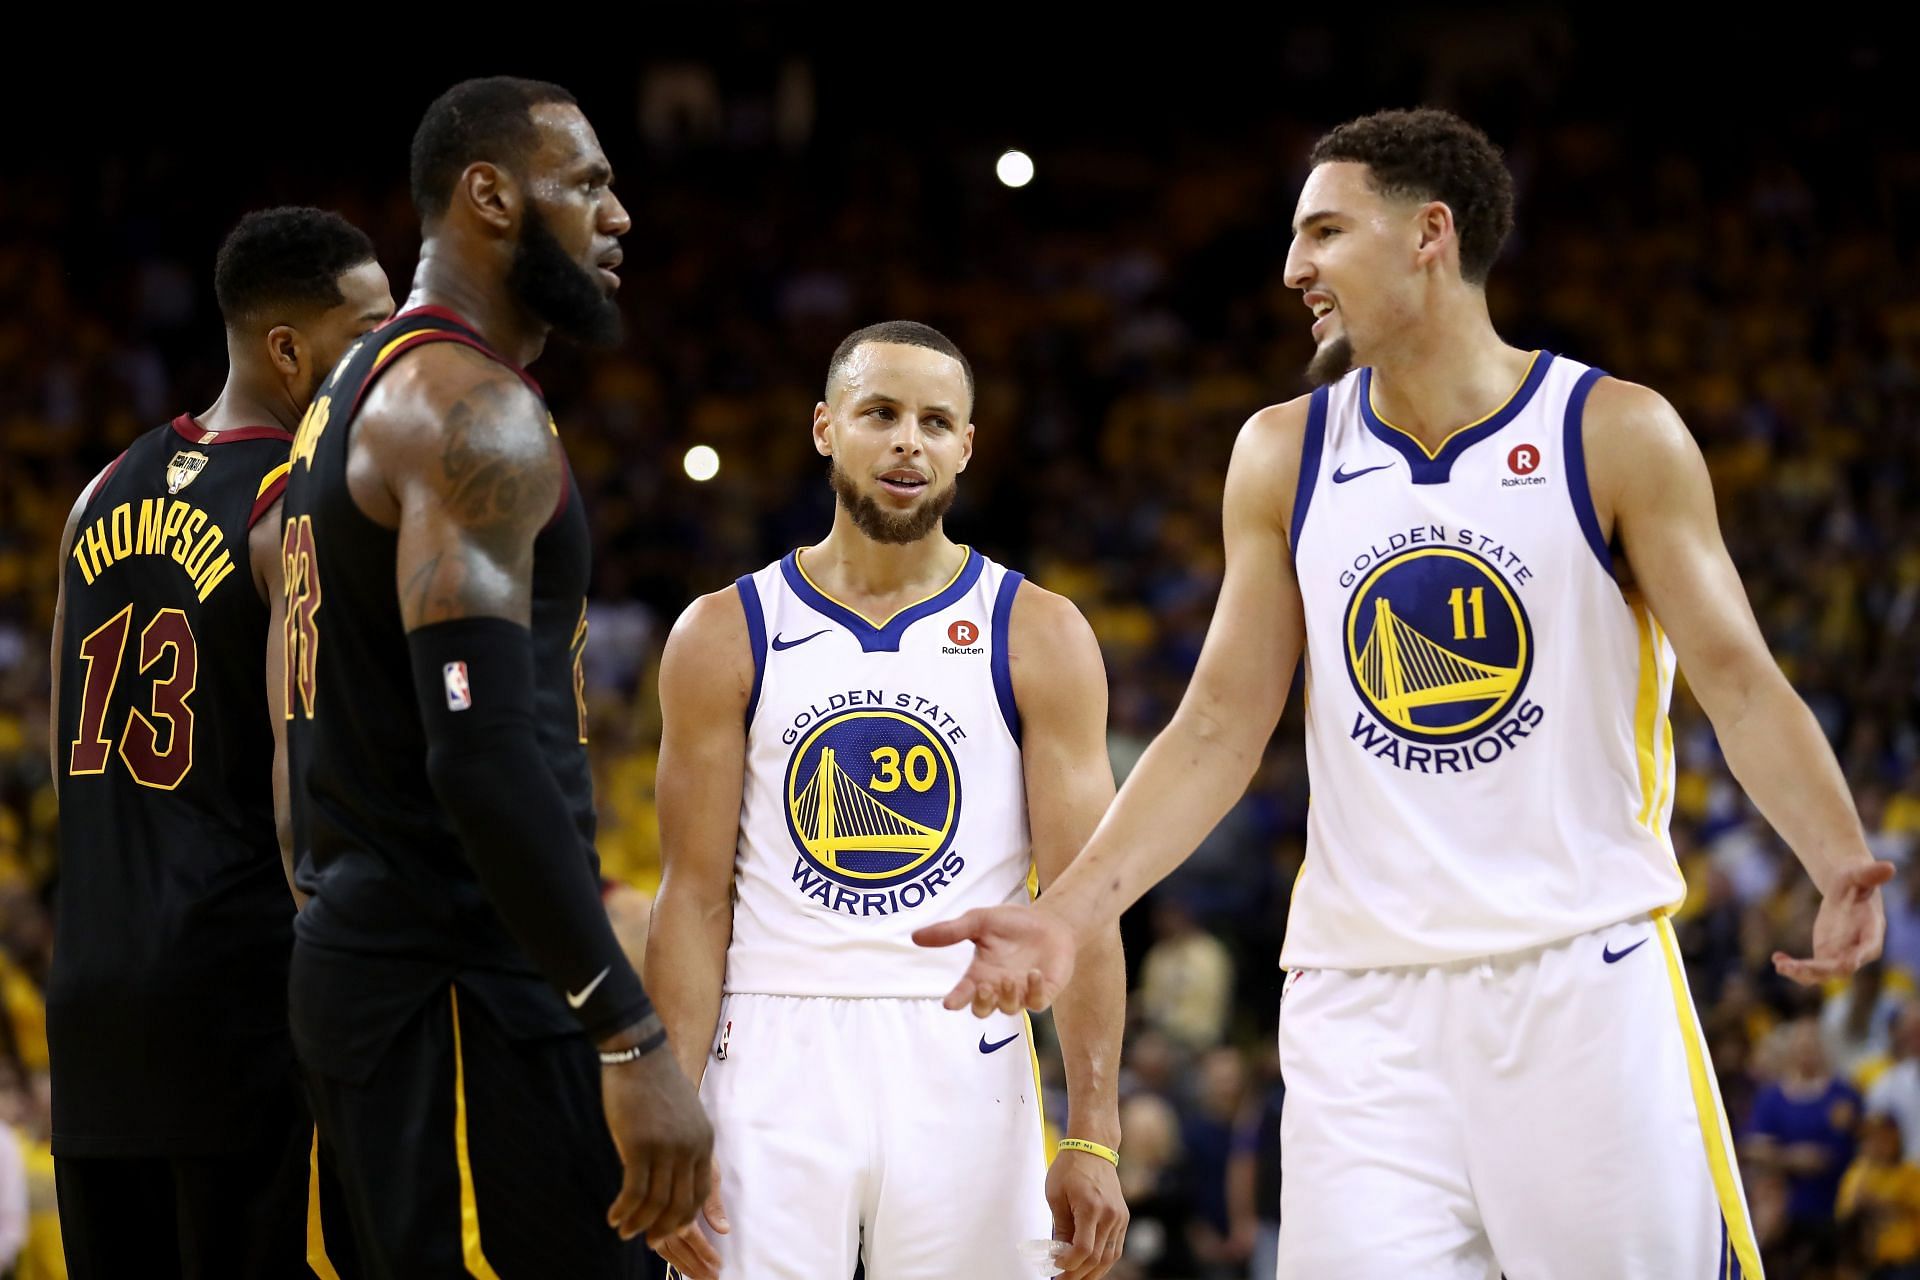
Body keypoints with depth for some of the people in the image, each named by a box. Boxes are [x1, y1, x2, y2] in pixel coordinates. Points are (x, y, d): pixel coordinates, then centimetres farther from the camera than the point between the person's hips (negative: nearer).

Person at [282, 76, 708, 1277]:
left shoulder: (359, 397, 19)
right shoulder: (475, 410, -14)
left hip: (372, 951, 10)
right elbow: (485, 751, -25)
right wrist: (634, 1039, -27)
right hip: (466, 995, -10)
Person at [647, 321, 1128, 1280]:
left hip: (963, 1066, 0)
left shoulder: (1040, 637, 4)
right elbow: (695, 897, 3)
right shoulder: (724, 636, 6)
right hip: (775, 1062, 0)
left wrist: (1092, 1138, -8)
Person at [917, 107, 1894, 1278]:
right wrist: (1068, 915, -1)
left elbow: (1742, 685, -4)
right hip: (1362, 1000, 3)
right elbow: (1219, 733, 10)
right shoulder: (1283, 457, 10)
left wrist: (1845, 868, -22)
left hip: (1585, 975, -2)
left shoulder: (1617, 435, 0)